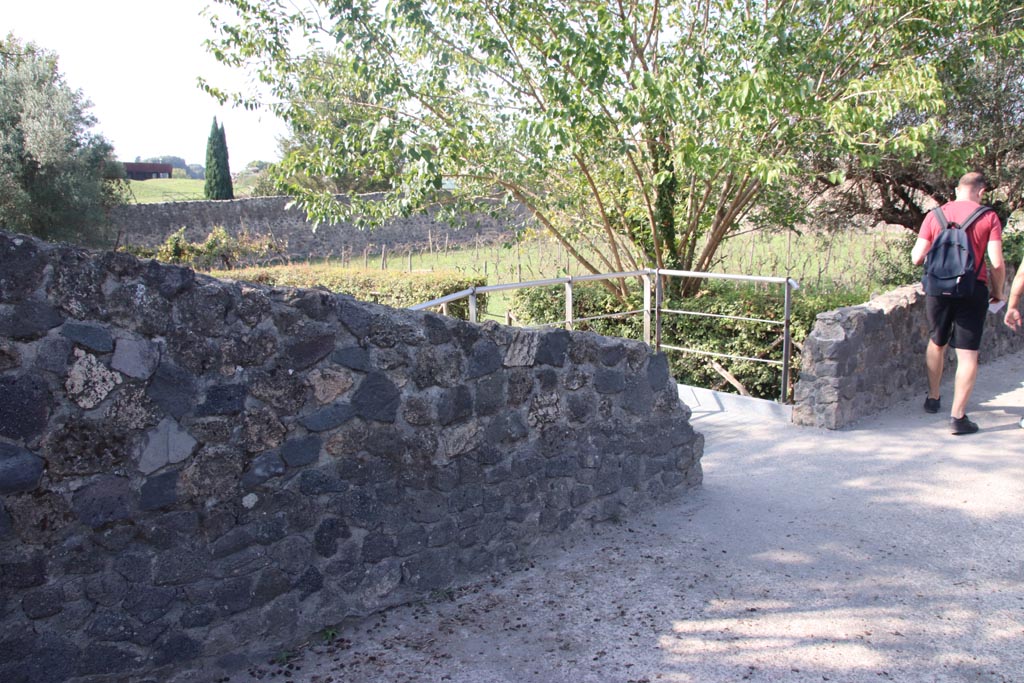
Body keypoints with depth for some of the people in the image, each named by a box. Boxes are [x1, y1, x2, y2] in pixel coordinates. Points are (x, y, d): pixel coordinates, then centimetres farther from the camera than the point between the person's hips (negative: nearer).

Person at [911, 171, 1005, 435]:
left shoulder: (935, 215, 3)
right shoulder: (989, 218, -2)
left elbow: (917, 258, 0)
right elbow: (997, 263, -8)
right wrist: (997, 292, 8)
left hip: (938, 288, 3)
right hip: (972, 290, -3)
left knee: (937, 342, 23)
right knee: (968, 354, 1)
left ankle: (933, 398, 36)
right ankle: (958, 415, -2)